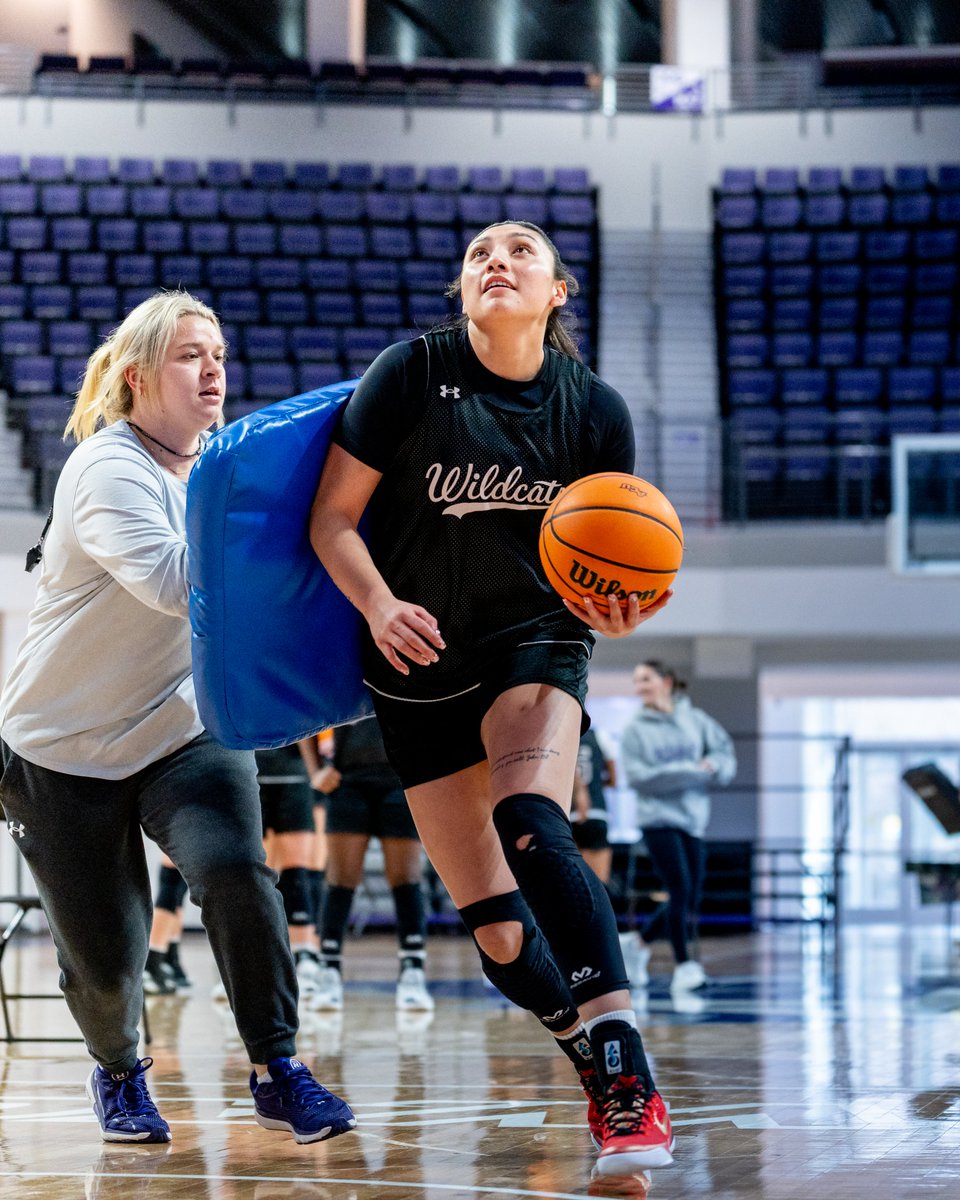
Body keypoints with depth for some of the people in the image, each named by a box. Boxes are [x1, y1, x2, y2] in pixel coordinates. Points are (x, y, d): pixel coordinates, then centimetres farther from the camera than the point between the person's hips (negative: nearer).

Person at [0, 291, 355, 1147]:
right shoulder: (108, 472, -21)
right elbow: (173, 579, -36)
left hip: (184, 731, 4)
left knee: (235, 869, -25)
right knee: (105, 957, 0)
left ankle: (277, 1071, -13)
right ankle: (117, 1071, 33)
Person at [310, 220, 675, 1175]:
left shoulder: (595, 411, -5)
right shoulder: (411, 372, -9)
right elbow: (333, 516, -5)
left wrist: (613, 609, -20)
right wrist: (379, 605, -23)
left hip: (535, 642, -1)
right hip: (420, 665, 1)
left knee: (530, 823, -32)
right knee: (496, 929, 0)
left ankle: (629, 1076, -36)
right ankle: (599, 1075, 25)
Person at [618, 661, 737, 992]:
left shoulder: (694, 719, 9)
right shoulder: (636, 730, 0)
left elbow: (724, 750, 9)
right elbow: (639, 776, -11)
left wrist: (714, 766, -14)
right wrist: (691, 771, -15)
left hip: (693, 819, 4)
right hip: (658, 819, -4)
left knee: (689, 904, 5)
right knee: (680, 890, -15)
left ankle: (640, 943, 26)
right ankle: (683, 966, -7)